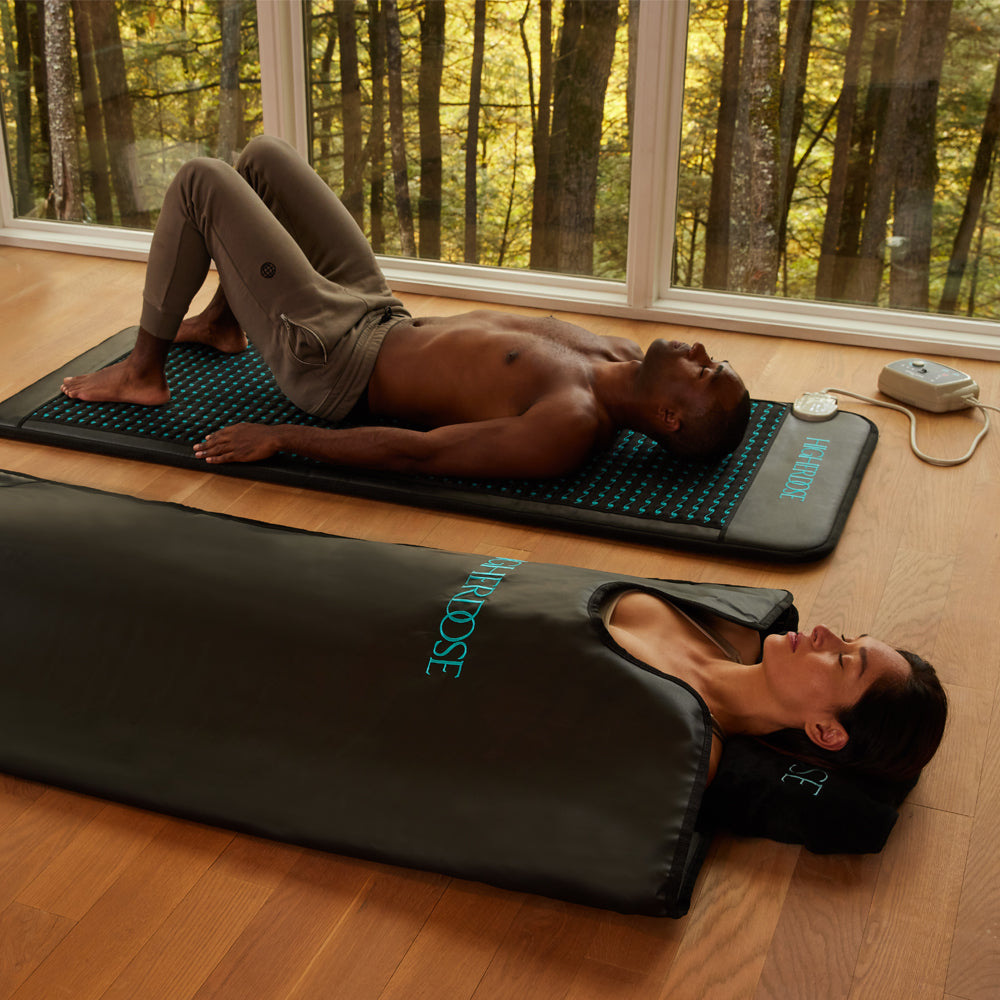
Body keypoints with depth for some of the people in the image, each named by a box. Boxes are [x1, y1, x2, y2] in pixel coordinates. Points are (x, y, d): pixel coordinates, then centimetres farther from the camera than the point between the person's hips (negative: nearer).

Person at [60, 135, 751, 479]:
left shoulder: (570, 428, -33)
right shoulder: (619, 355, -8)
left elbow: (415, 453, -32)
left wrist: (281, 437, -27)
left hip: (328, 355, -8)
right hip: (390, 316, 8)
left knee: (199, 181, -5)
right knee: (263, 155, 19)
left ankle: (143, 372, 12)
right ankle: (223, 322, 37)